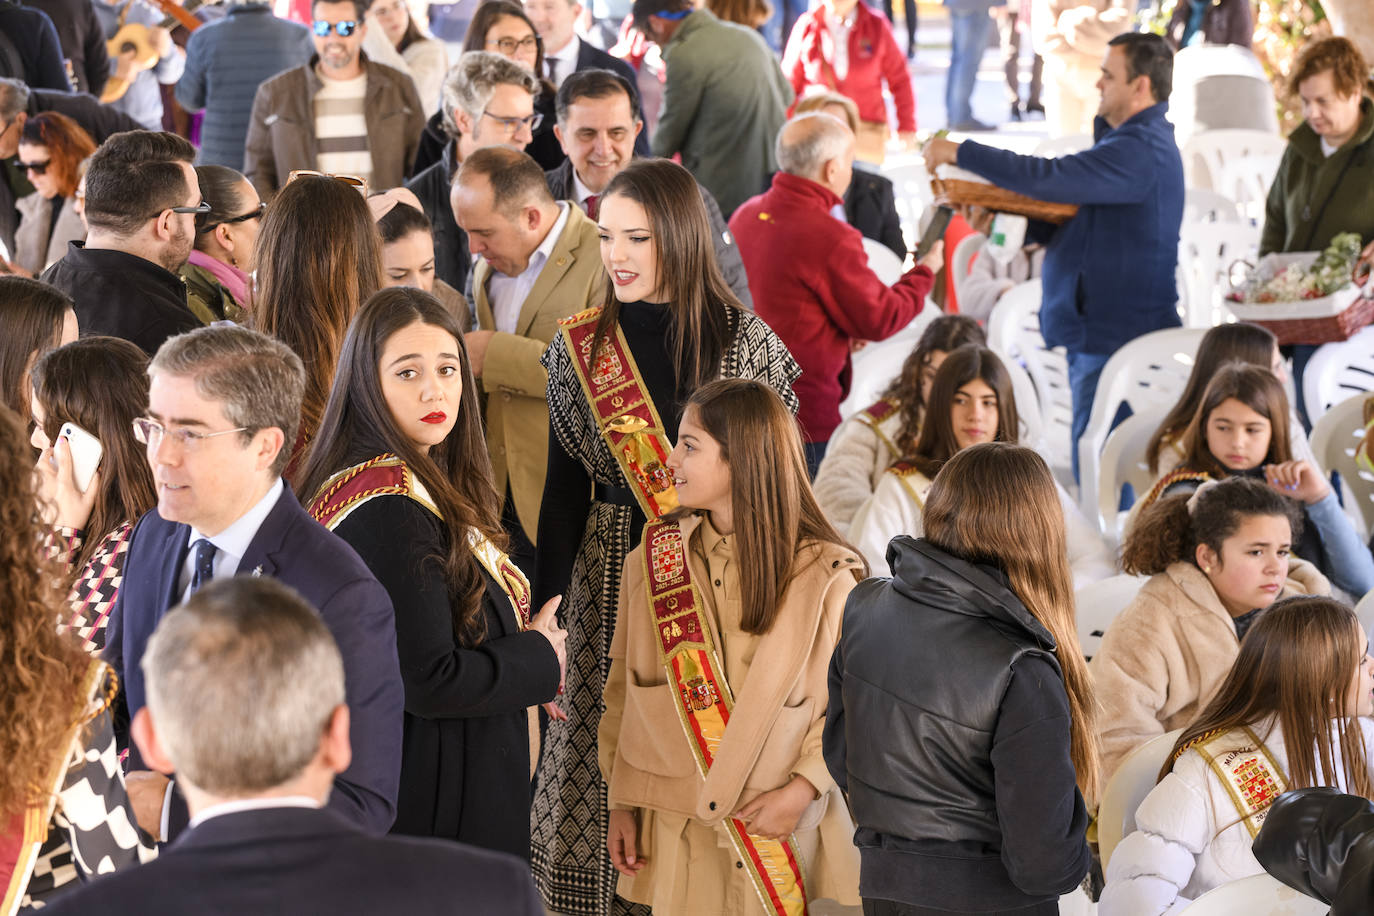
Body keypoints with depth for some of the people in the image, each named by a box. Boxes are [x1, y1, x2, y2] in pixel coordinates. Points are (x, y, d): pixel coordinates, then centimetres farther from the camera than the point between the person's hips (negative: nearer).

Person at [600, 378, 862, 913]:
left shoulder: (824, 575, -6)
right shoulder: (652, 558, 4)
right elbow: (624, 689, 10)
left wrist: (803, 789, -14)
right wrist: (621, 802, 7)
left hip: (782, 826, -3)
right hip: (675, 826, 3)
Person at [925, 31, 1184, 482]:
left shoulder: (1141, 149, -18)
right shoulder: (1134, 140, 18)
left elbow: (1051, 178, -27)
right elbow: (1064, 210, 20)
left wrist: (960, 153, -19)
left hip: (1117, 335, -11)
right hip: (1096, 327, 11)